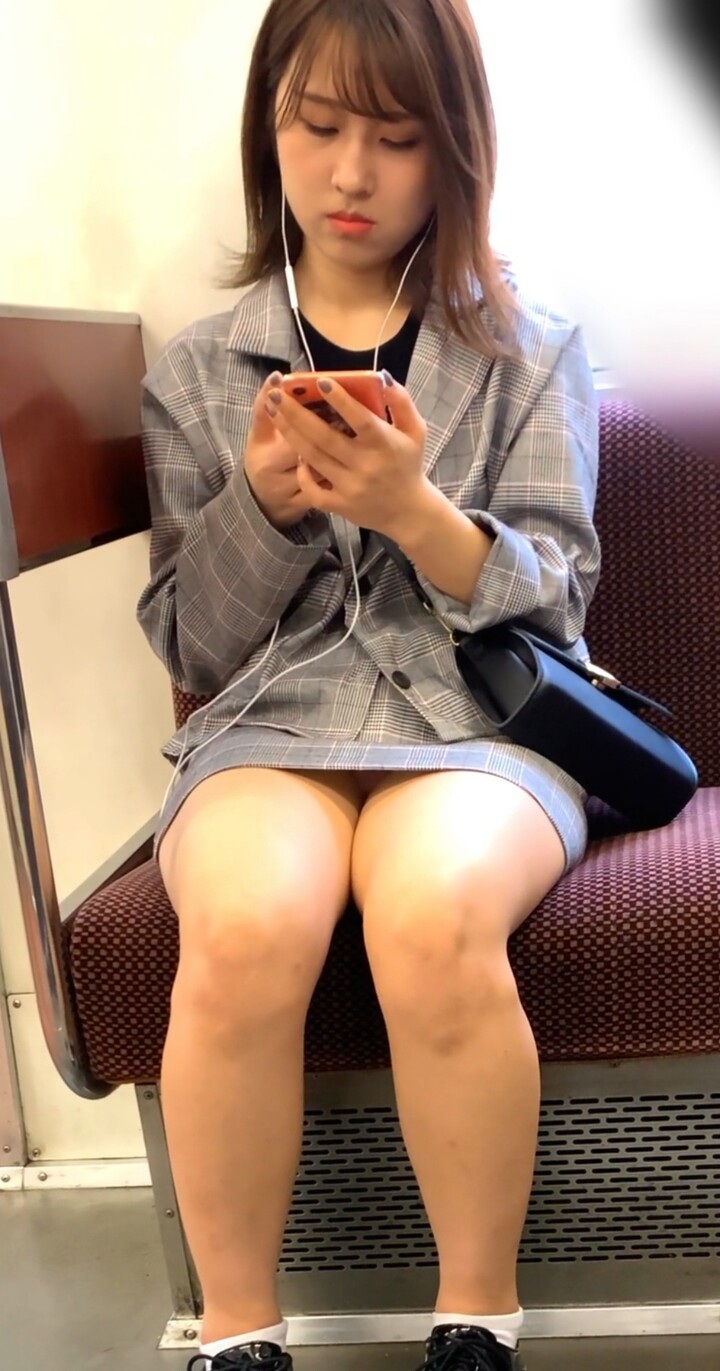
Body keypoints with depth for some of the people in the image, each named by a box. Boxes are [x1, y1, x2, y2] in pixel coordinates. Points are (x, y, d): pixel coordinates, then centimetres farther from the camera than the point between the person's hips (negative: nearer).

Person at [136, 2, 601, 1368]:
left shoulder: (530, 350, 9)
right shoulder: (196, 372, 11)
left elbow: (554, 601, 2)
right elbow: (191, 645, 8)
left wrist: (414, 508, -17)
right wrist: (265, 505, -11)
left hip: (480, 711, 0)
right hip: (269, 717, 1)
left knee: (431, 915, -34)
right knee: (244, 928, -33)